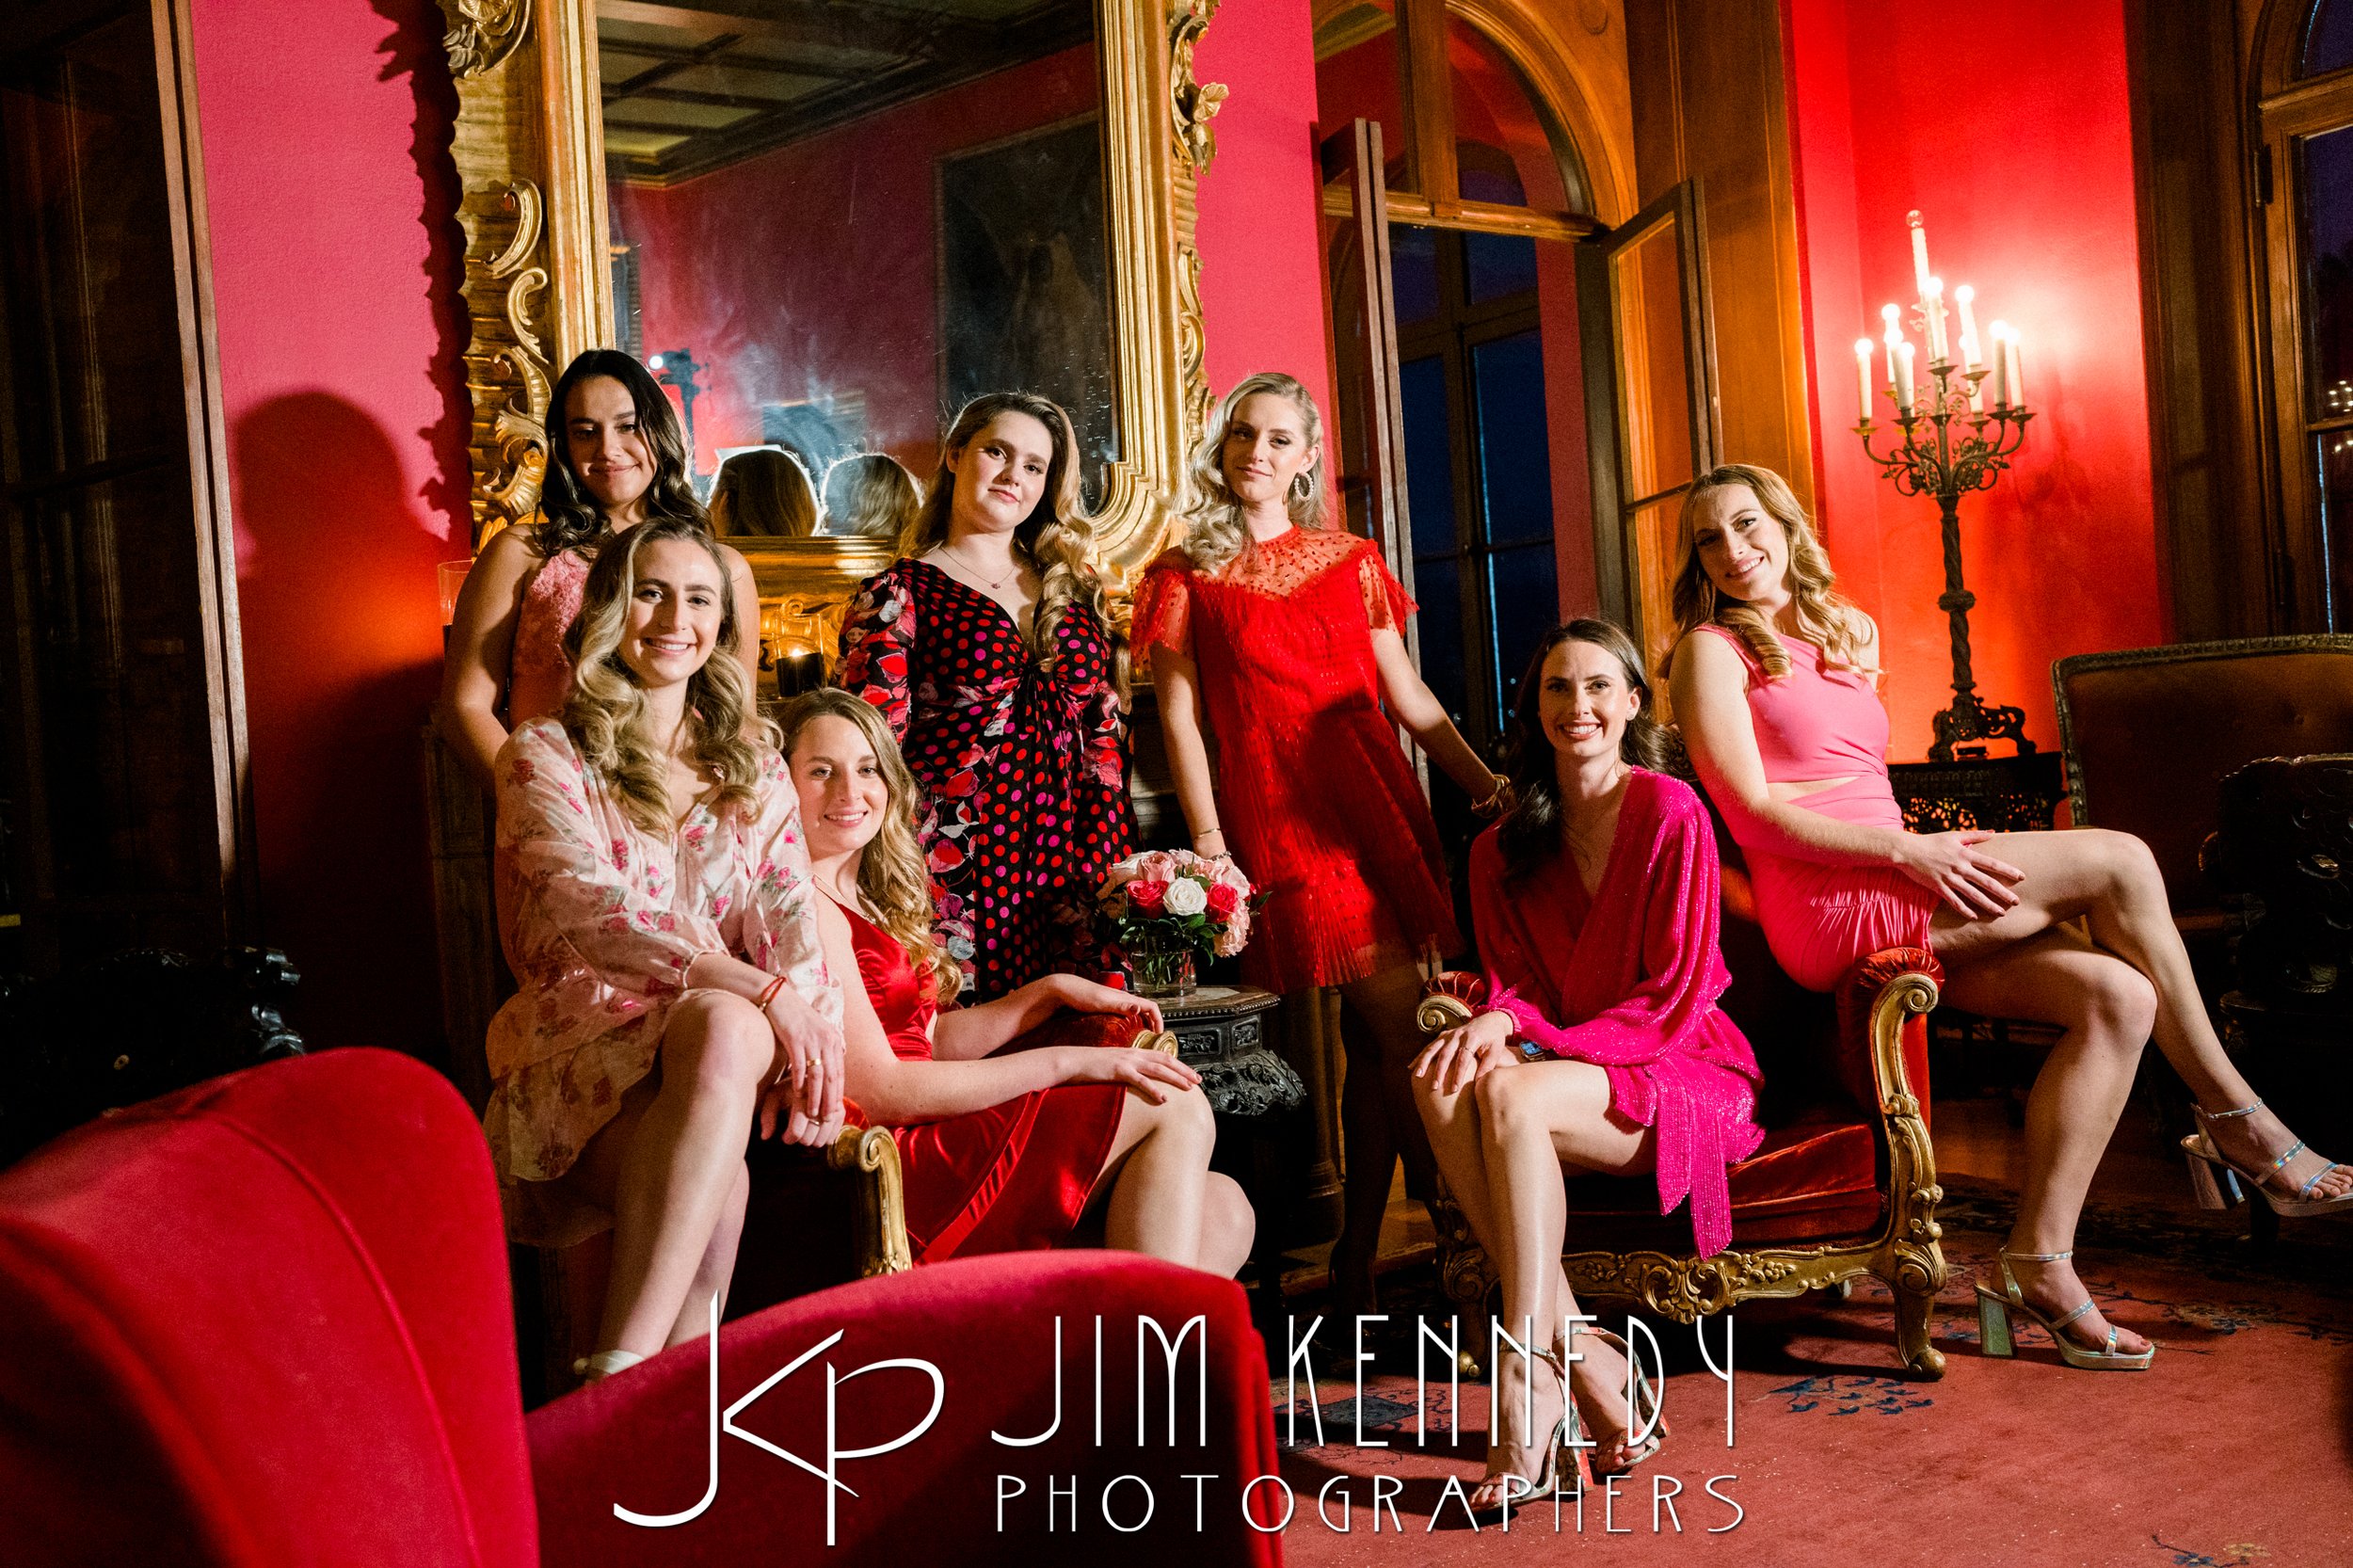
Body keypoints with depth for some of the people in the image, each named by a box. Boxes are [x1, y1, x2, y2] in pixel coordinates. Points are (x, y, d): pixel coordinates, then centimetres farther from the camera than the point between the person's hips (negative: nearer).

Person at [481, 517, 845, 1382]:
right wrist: (761, 992, -25)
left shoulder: (753, 759, 18)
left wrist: (814, 1024, -18)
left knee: (727, 1029, -36)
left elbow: (787, 907, 5)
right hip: (584, 1042, -2)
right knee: (717, 1129, -35)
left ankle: (619, 1374, -39)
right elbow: (595, 905, -12)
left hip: (728, 1033, 2)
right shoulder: (543, 755, 5)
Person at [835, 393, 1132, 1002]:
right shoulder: (899, 594, 3)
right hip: (961, 875, -4)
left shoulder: (1074, 591, 17)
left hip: (1069, 870, 4)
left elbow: (1106, 734, 16)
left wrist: (1117, 865, 6)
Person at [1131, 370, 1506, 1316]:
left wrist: (1488, 782, 4)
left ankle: (1361, 1256, 11)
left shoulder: (1351, 562, 17)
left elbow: (1409, 698, 15)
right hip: (1277, 810, -4)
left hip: (1377, 797, 4)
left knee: (1374, 1039, 2)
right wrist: (1209, 845, -9)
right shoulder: (1186, 576, 7)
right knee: (1403, 1022, -10)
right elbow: (1179, 718, 1)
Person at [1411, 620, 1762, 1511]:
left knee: (1507, 1094, -33)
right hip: (1562, 1066, 5)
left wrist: (1530, 1046, -16)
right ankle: (1582, 1359, -28)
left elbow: (1675, 997, -9)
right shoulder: (1505, 849, 11)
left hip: (1687, 1078, -5)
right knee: (1440, 1085, -28)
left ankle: (1527, 1374, -28)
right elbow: (1516, 984, 8)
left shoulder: (1670, 812, -6)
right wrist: (1498, 1023, -17)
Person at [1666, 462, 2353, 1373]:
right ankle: (2232, 1118, 0)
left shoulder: (1850, 633, 24)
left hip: (1892, 898, 7)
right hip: (1827, 908, -7)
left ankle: (2039, 1266, -14)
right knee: (2120, 861, -12)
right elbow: (1753, 810, -9)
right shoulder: (1713, 650, 2)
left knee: (2118, 997, -14)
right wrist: (1909, 852, -18)